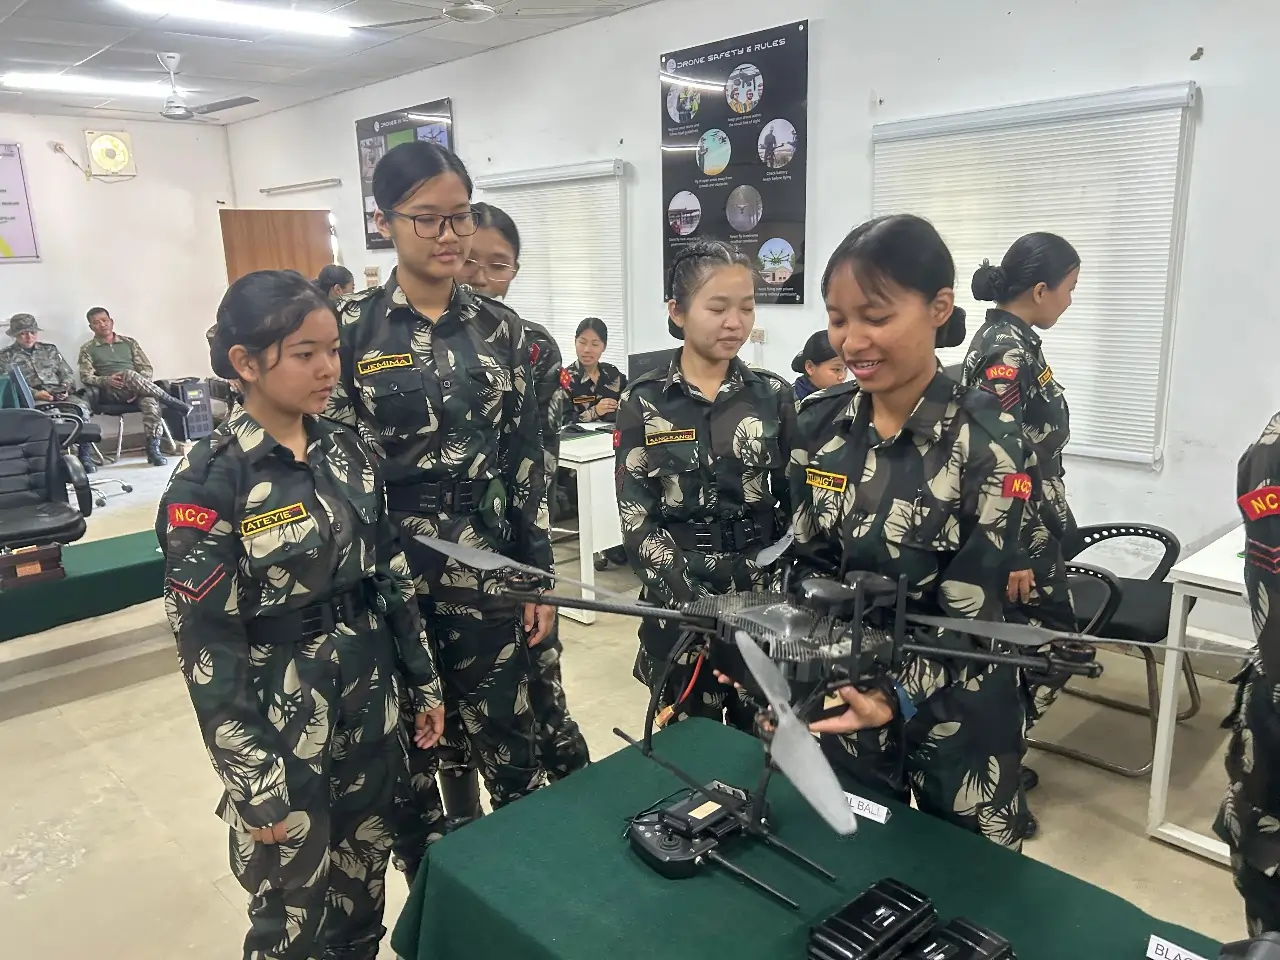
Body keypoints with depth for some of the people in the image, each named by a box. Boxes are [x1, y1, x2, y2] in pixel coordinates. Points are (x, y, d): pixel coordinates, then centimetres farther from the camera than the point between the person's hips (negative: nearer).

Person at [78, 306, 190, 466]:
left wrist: (139, 386, -8)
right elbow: (86, 377, 3)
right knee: (129, 375, -36)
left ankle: (153, 449, -43)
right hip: (109, 392, -2)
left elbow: (147, 369, 12)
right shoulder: (87, 349, 15)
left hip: (137, 391, 2)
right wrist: (106, 380, -18)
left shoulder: (129, 342, 21)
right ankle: (172, 402, -26)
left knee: (150, 399, -35)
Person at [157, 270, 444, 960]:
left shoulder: (348, 454, 1)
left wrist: (424, 684, 9)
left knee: (364, 885, 21)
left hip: (371, 698, 5)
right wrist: (252, 779, -14)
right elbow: (204, 643, -15)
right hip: (280, 716, -5)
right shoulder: (211, 480, -16)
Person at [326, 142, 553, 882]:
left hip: (488, 571, 2)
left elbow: (527, 459, 5)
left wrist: (540, 577, 3)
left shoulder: (501, 328, 3)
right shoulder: (350, 330, -5)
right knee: (409, 752, 14)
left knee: (513, 747, 11)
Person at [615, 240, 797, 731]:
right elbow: (636, 519, -8)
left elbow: (796, 506, 3)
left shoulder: (774, 396, 1)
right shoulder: (644, 403, -4)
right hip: (679, 604, -1)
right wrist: (697, 605, -18)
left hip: (762, 599, 2)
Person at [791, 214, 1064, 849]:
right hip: (842, 701, 4)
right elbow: (809, 567, 1)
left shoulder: (986, 443, -18)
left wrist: (896, 698, -34)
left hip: (955, 723, -3)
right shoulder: (819, 423, -5)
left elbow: (972, 619, -19)